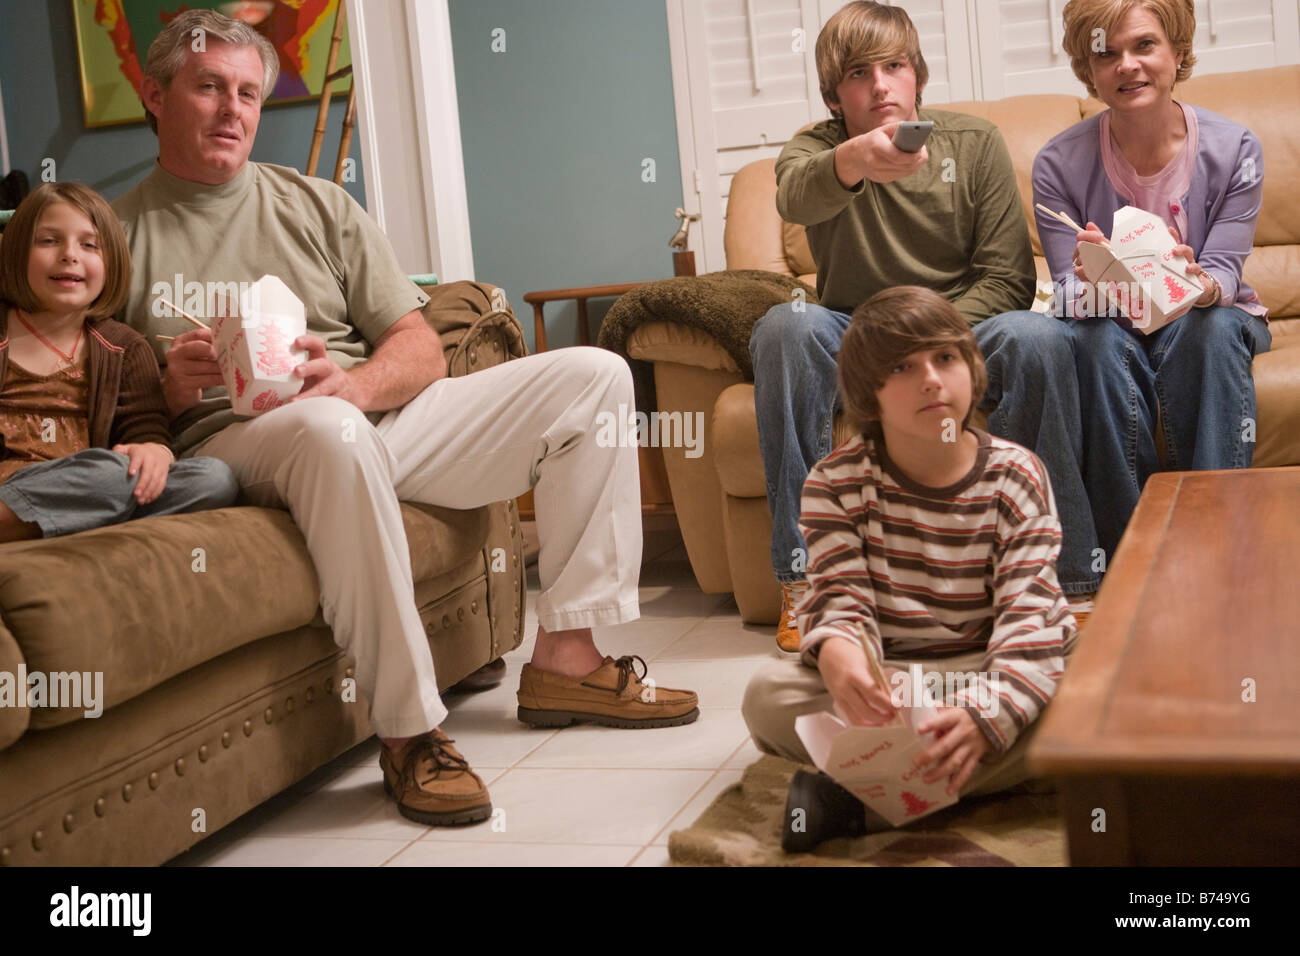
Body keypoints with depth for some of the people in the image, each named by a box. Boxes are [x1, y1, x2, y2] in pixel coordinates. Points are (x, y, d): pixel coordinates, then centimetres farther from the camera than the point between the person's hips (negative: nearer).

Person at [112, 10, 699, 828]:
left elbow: (422, 351, 8)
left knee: (592, 375, -5)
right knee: (329, 429, -42)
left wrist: (350, 384, -14)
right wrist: (172, 387, -18)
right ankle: (410, 730, -33)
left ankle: (566, 660, -9)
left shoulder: (317, 206, 17)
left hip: (377, 409, 5)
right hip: (230, 439, -5)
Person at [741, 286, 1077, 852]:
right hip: (884, 683, 0)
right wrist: (837, 653, -41)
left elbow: (1028, 614, -16)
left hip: (987, 676, 0)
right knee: (768, 695, -26)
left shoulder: (1016, 476, -7)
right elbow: (840, 597, -13)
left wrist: (985, 715, -36)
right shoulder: (835, 483, -5)